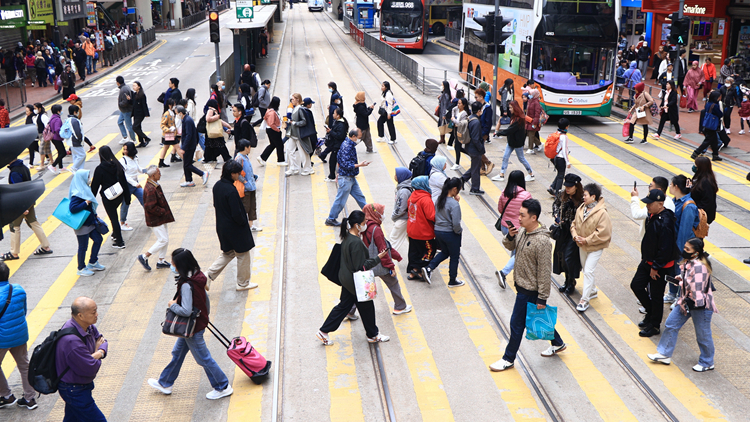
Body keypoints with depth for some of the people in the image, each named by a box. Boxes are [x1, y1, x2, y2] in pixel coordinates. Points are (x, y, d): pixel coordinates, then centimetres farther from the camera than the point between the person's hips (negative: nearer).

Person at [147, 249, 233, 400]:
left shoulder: (186, 285, -30)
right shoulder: (198, 276, -3)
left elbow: (186, 311, -35)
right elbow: (205, 298, 9)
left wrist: (172, 305, -17)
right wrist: (205, 315, 22)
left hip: (193, 328, -10)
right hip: (200, 320, 10)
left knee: (203, 358, 6)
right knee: (178, 352, 23)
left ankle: (223, 387, 19)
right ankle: (165, 383, 40)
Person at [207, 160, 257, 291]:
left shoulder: (217, 186, -1)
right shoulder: (231, 190, -27)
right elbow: (237, 213, -25)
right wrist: (245, 222, -8)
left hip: (222, 227, 8)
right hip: (235, 229, -8)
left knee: (228, 253, 23)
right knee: (243, 255, 11)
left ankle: (209, 276, 14)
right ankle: (243, 283, 25)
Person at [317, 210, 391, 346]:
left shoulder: (347, 237, 1)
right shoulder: (356, 243, -29)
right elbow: (361, 266, -25)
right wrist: (378, 258, -20)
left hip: (346, 278, 9)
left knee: (343, 305, 19)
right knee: (367, 307, 11)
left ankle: (324, 332, 23)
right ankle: (373, 335, 31)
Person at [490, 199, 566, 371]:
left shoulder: (542, 241, -27)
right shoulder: (522, 231, -2)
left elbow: (544, 272, -23)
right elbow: (510, 247, 15)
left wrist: (542, 298, -19)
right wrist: (510, 237, -9)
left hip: (530, 291, -9)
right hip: (521, 285, 9)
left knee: (517, 323, 4)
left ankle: (508, 359, 20)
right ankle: (557, 344, 43)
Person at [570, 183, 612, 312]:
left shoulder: (602, 213, -21)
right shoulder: (581, 209, 0)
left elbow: (602, 232, -22)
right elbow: (574, 224, 10)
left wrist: (587, 240, -21)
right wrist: (575, 235, -8)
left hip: (595, 247, -7)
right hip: (582, 246, 7)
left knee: (588, 271, -10)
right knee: (585, 270, 20)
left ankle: (584, 300, -4)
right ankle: (592, 290, 42)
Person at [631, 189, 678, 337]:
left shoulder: (664, 223, -28)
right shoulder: (651, 216, 1)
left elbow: (665, 249, -26)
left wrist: (655, 267, -19)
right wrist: (644, 258, 17)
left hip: (660, 266, -9)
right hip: (647, 261, 9)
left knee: (656, 296, 5)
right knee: (636, 285, 13)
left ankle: (654, 325, 22)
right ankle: (650, 313, 33)